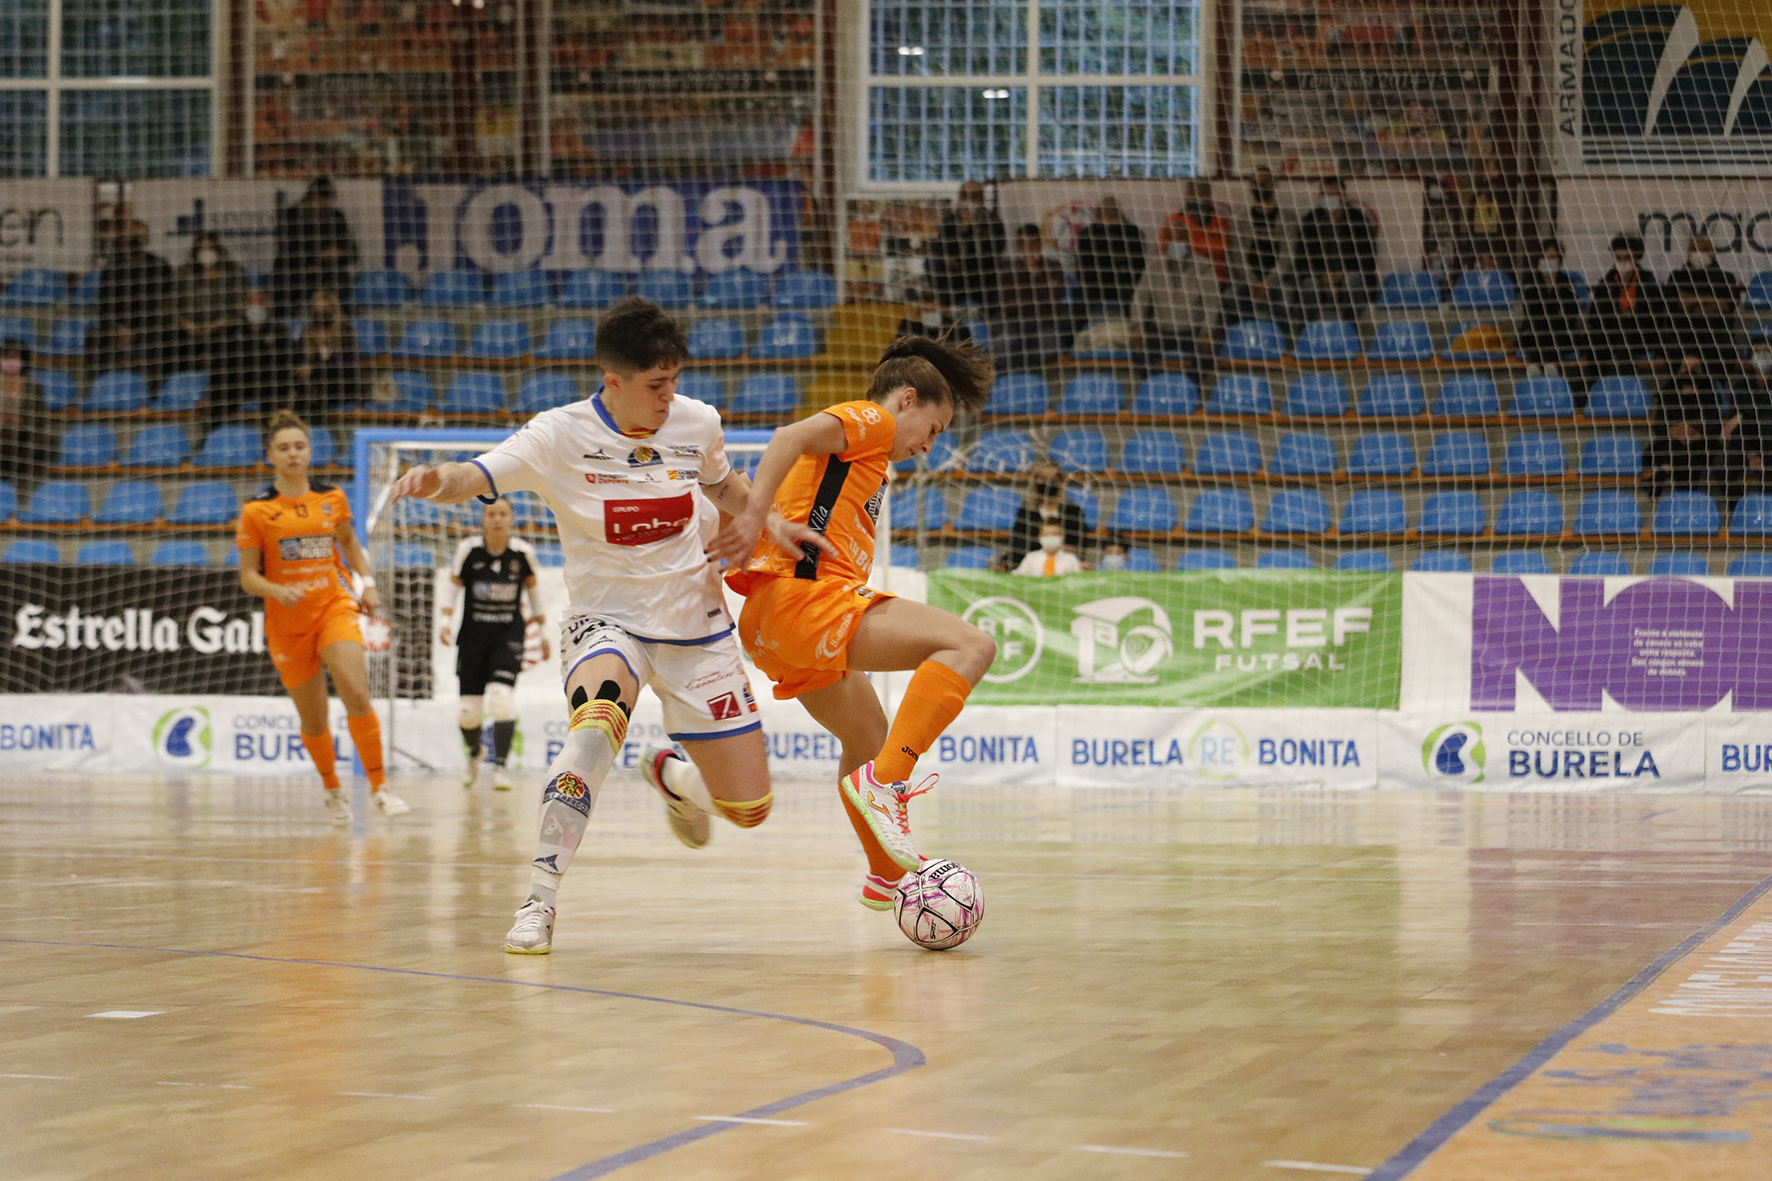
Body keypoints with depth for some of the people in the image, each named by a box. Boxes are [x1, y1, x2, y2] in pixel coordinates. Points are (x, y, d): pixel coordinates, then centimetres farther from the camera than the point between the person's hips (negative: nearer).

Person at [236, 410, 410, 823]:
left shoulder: (332, 498, 4)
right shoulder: (256, 511, -3)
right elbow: (248, 577, -2)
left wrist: (367, 581, 9)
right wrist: (278, 591, -21)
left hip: (335, 607, 0)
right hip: (287, 622, 0)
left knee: (357, 695, -22)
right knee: (313, 720, 7)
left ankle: (379, 788, -14)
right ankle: (332, 789, 32)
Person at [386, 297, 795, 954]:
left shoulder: (697, 422, -3)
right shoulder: (562, 436, -15)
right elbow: (473, 479, -27)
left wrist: (773, 525, 4)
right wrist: (433, 481, -49)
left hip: (695, 627, 4)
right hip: (605, 622, -4)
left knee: (748, 809, 3)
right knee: (597, 715, -40)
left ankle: (670, 776, 40)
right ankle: (539, 900, -36)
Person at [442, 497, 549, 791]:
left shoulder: (523, 552, -5)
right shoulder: (468, 549, -8)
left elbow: (534, 590, 9)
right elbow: (454, 587, 2)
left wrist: (543, 632, 13)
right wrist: (447, 621, -12)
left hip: (509, 634, -1)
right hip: (473, 634, 1)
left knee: (501, 699, -21)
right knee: (469, 710, 1)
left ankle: (500, 766, -11)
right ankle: (474, 754, 33)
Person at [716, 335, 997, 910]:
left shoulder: (858, 447, 31)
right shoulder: (872, 419, 3)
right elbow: (792, 437, -17)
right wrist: (756, 515, -29)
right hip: (805, 597, -10)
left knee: (869, 739, 29)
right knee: (971, 646, -23)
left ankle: (888, 875, 46)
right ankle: (885, 780, -33)